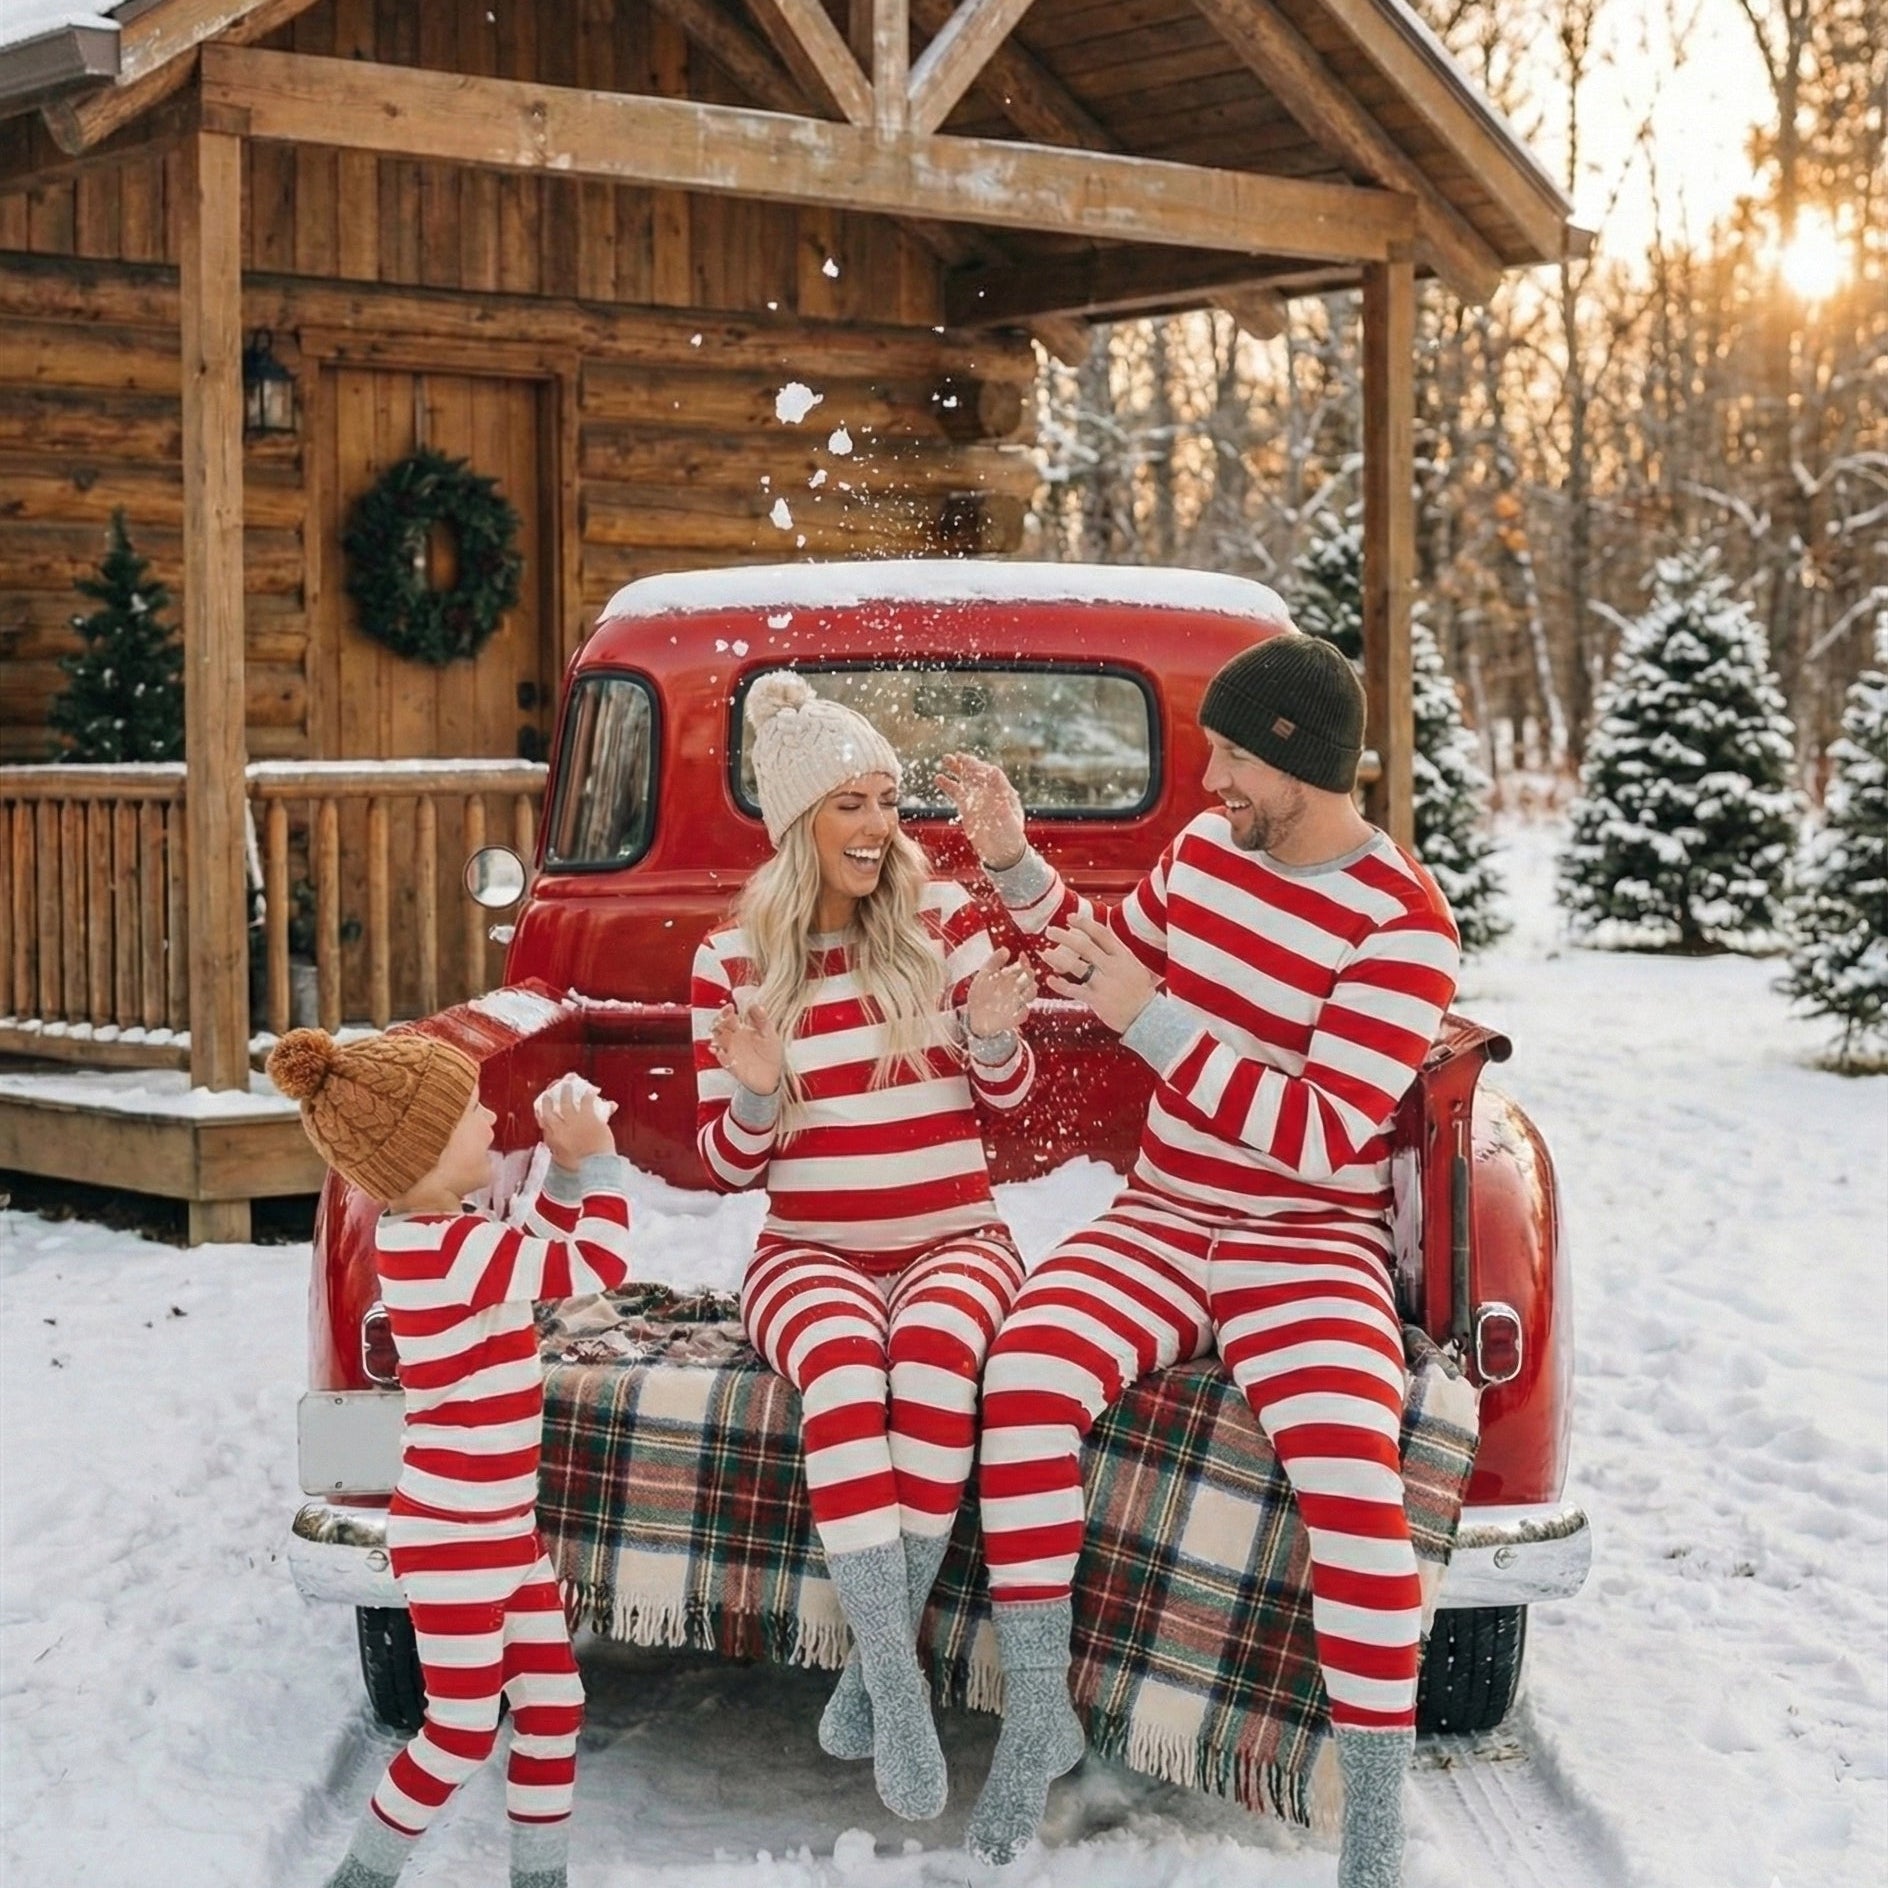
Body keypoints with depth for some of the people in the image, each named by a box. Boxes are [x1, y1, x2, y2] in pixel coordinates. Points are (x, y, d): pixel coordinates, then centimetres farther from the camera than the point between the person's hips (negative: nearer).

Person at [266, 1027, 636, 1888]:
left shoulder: (427, 1235, 4)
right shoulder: (454, 1250, -26)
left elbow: (540, 1248, 18)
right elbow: (596, 1265, -24)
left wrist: (570, 1167, 4)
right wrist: (597, 1161, -13)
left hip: (501, 1525, 10)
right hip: (455, 1536, -10)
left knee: (552, 1702, 15)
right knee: (463, 1729, 2)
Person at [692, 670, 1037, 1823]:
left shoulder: (944, 915, 2)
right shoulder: (733, 960, 2)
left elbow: (1007, 1095, 8)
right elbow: (731, 1166, 5)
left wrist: (995, 1035, -15)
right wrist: (755, 1093, -17)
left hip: (955, 1238, 0)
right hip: (812, 1250, 0)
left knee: (932, 1357, -36)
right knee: (845, 1368, -36)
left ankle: (878, 1661, -22)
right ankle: (901, 1684, -33)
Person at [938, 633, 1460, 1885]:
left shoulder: (1404, 924, -14)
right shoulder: (1208, 851, 5)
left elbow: (1326, 1135, -21)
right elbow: (1120, 962, 24)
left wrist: (1149, 1019, -25)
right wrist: (1014, 862, 8)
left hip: (1313, 1246, -5)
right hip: (1161, 1222, 5)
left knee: (1352, 1474, -31)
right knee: (1026, 1375, -26)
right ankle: (1039, 1714, -11)